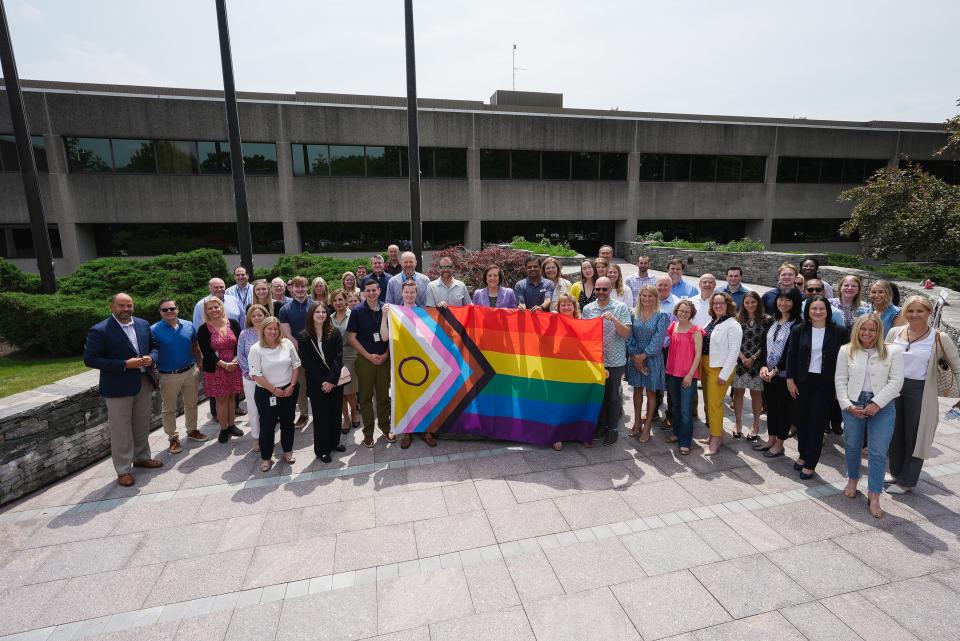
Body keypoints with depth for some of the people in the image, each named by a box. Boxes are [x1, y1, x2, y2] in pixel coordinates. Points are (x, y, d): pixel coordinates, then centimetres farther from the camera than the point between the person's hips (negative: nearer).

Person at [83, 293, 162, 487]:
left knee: (142, 425, 19)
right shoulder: (99, 331, -13)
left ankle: (141, 457, 36)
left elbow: (153, 346, 15)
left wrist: (151, 358, -8)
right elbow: (90, 360, -15)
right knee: (121, 430, 4)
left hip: (144, 383, 6)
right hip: (118, 388, -5)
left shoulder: (143, 324, 4)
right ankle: (123, 470, 16)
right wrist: (125, 365, -22)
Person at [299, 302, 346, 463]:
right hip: (316, 384, -2)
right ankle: (322, 449, 19)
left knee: (336, 413, 11)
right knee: (320, 416, 6)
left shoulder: (334, 333, -1)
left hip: (335, 382, 2)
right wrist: (322, 382, -12)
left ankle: (334, 442, 30)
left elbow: (338, 358, -7)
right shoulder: (304, 337, -3)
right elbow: (306, 362, -6)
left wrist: (331, 380, -16)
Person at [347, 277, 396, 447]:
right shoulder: (357, 311, -4)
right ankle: (368, 432, 17)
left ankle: (385, 427, 22)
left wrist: (386, 354, -5)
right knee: (366, 397, 6)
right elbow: (351, 338, -4)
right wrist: (369, 356, -9)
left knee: (384, 395, 8)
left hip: (384, 358, 2)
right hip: (365, 359, -1)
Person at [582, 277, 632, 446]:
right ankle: (601, 424, 27)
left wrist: (614, 319, -24)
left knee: (612, 396, 7)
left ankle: (613, 429, 20)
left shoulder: (621, 308, -4)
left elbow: (626, 333, -9)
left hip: (615, 361, -2)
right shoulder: (587, 309, 3)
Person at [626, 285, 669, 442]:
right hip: (635, 357, 3)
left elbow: (658, 339, -13)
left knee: (651, 392, 7)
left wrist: (643, 356, -14)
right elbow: (629, 336, -1)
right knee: (637, 389, 12)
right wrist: (635, 356, -10)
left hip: (652, 358, -3)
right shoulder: (634, 314, 3)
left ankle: (646, 427, 16)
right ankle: (637, 422, 24)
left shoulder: (661, 316, -6)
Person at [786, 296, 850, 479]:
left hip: (825, 383, -2)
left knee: (817, 423, 1)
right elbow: (791, 356, 3)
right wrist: (790, 380, -2)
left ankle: (810, 464, 11)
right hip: (802, 381, 2)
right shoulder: (798, 330, 1)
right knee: (801, 420, 10)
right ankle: (803, 454, 31)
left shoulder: (839, 332, -4)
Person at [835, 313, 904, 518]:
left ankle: (874, 496, 7)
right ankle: (852, 480, 36)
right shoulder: (846, 351, 4)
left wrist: (877, 404, -13)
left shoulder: (893, 352, 0)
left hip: (883, 406, -2)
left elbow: (896, 381, -5)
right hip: (854, 403, 2)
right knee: (852, 446, 14)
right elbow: (840, 380, 3)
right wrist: (847, 404, -6)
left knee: (878, 453, -2)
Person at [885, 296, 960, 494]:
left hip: (920, 392, -3)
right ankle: (896, 473, 31)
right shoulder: (894, 332, 1)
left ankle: (906, 481, 21)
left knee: (914, 437, 8)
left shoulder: (939, 338, -8)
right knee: (895, 435, 14)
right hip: (894, 389, 3)